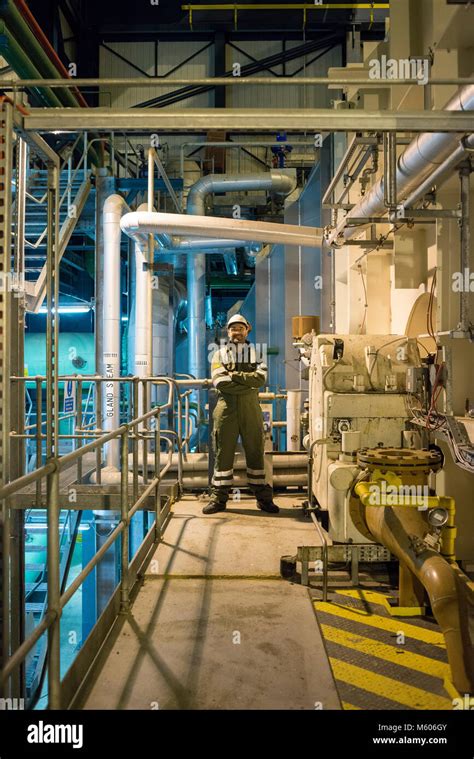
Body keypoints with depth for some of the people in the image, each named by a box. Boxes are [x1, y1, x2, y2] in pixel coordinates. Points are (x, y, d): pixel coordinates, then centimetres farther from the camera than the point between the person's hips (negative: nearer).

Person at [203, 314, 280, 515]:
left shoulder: (255, 353, 13)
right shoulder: (220, 354, 10)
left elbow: (261, 378, -5)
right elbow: (219, 381, -7)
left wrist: (235, 375, -10)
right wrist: (248, 382, -9)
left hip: (250, 409, 1)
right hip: (226, 409, -1)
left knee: (255, 451, 4)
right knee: (223, 453, 1)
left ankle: (263, 497, 12)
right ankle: (219, 498, 9)